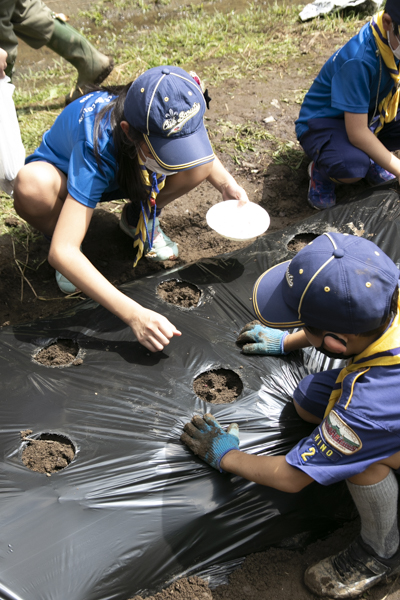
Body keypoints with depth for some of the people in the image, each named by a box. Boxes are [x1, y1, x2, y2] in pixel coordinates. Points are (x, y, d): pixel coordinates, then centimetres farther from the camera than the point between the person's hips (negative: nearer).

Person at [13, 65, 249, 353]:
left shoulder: (163, 121, -29)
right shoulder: (98, 147, -43)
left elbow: (200, 153, -1)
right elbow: (62, 253, -48)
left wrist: (227, 183, -23)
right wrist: (134, 314, -55)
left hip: (124, 173, 4)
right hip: (65, 174, -3)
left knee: (199, 167, -25)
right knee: (31, 185, -41)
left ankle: (138, 218, 5)